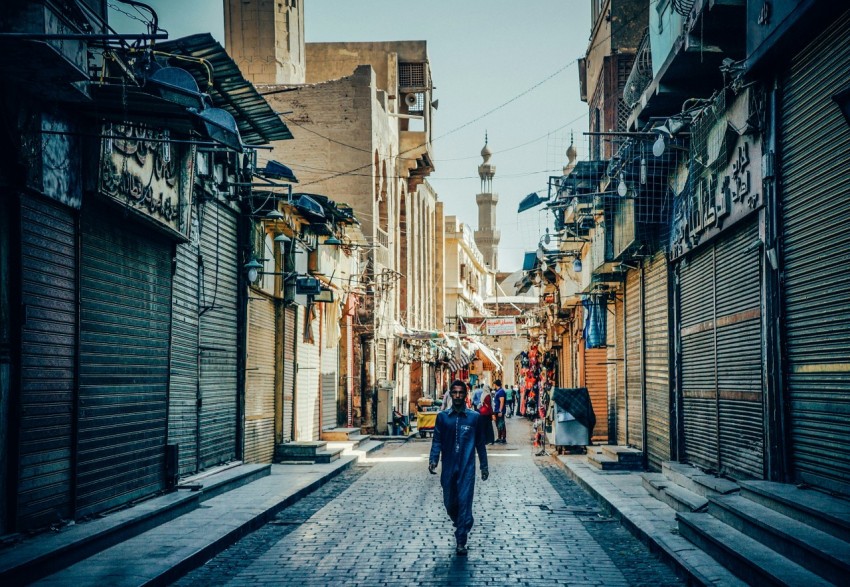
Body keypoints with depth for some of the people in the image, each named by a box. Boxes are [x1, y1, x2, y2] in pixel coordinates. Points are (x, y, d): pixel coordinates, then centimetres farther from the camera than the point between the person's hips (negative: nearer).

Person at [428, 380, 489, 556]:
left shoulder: (475, 417, 2)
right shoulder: (442, 417, 4)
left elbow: (480, 443, 9)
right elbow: (437, 441, 4)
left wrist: (484, 466, 11)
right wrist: (433, 460, -12)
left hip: (467, 468, -2)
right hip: (448, 467, 2)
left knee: (464, 502, -8)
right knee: (449, 502, 10)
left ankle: (461, 541, -3)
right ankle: (462, 526, 40)